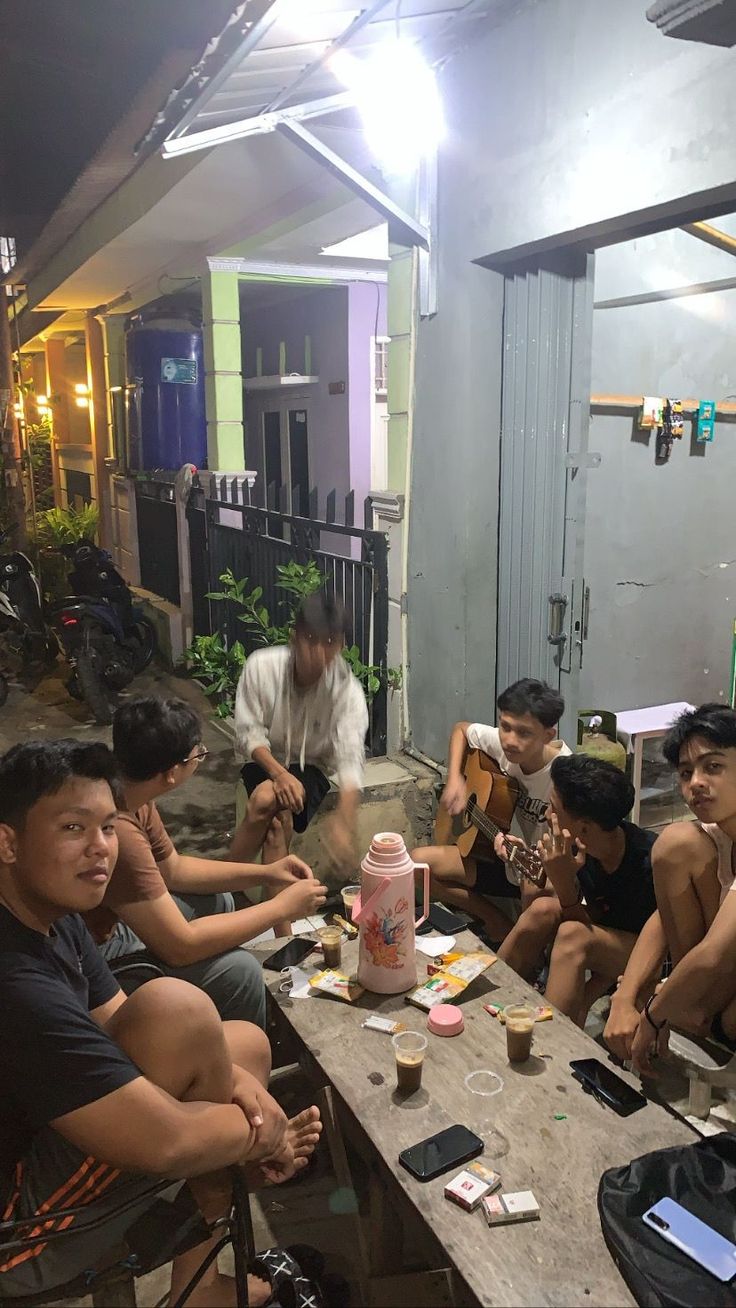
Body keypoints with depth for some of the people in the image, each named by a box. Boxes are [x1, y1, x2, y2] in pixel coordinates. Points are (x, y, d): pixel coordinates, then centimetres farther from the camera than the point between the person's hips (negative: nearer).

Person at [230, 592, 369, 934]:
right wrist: (278, 772, -31)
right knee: (277, 818, -31)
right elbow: (249, 732, -14)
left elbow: (350, 760, -30)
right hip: (266, 761, 1)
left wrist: (344, 822, -45)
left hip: (311, 767, 0)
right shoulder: (262, 665, -20)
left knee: (267, 800, -32)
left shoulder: (347, 691, -23)